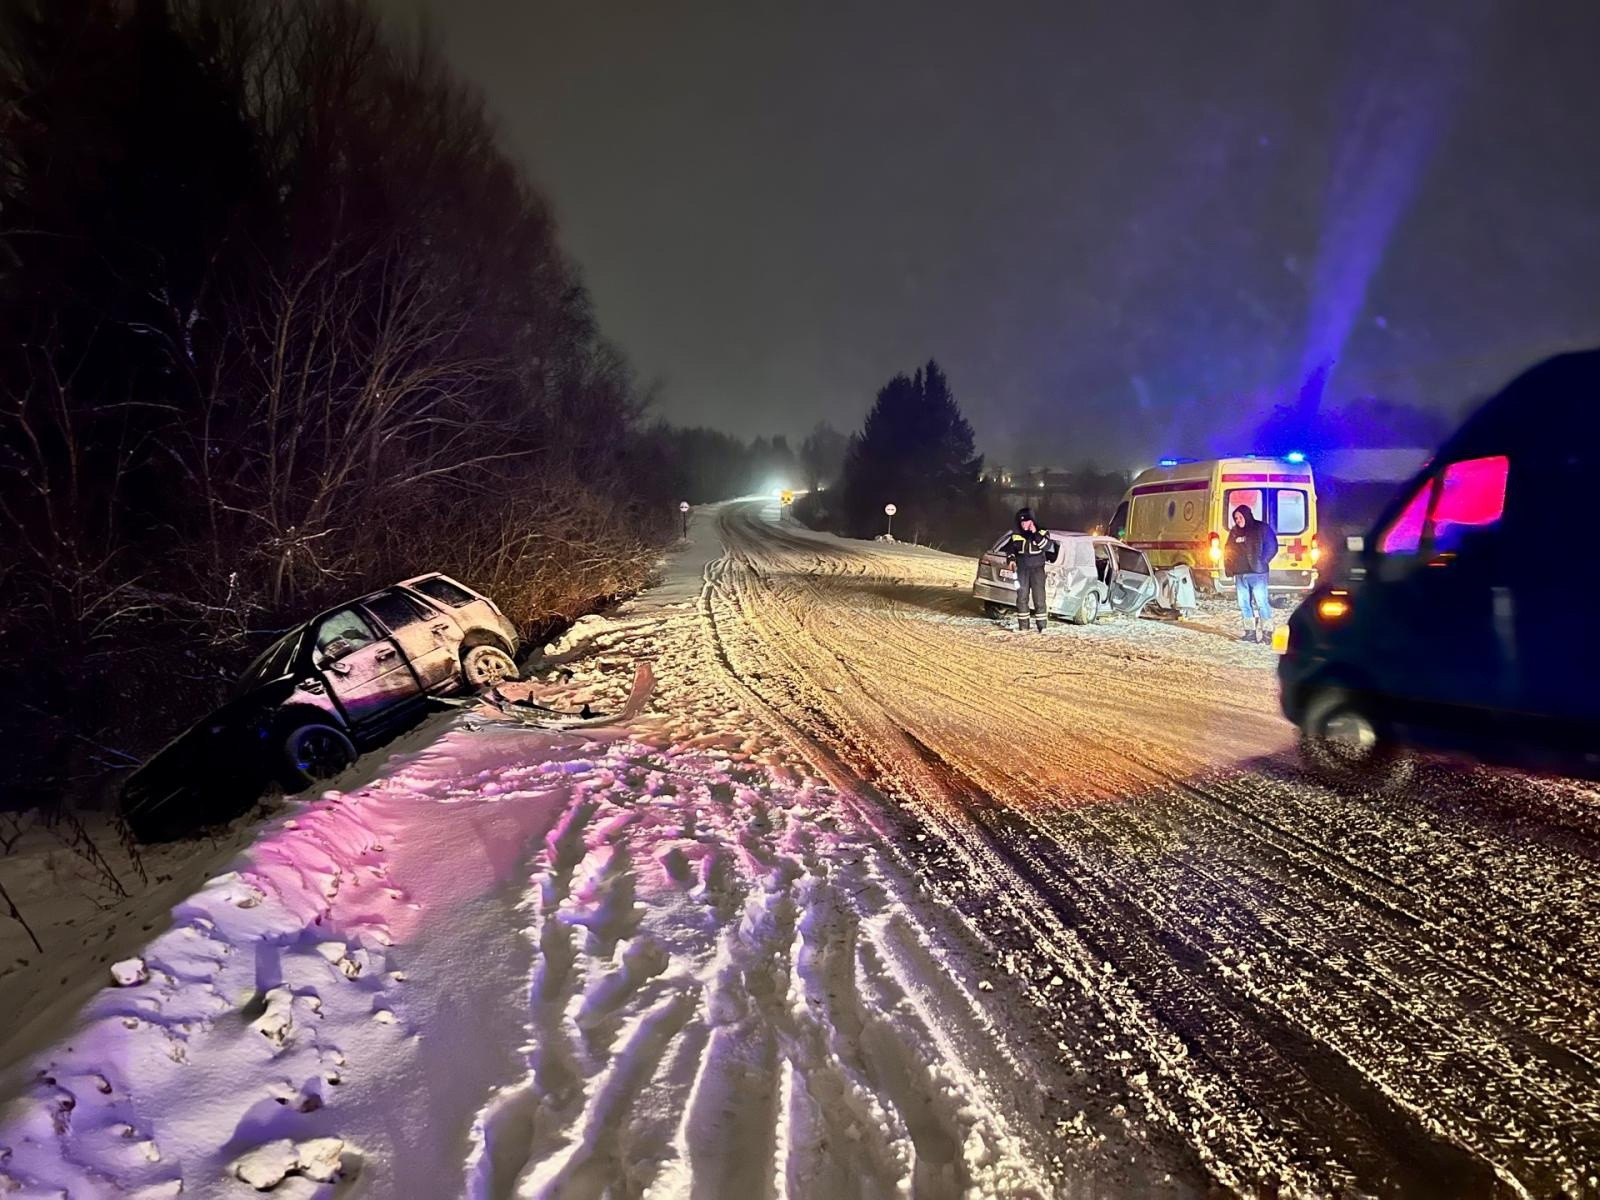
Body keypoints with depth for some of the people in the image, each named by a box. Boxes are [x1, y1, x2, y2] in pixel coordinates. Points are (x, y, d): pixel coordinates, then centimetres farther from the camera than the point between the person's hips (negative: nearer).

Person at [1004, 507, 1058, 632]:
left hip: (1037, 570, -3)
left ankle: (1042, 626, 1)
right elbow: (1010, 549, 14)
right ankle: (1023, 626, 9)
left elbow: (1048, 546, -19)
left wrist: (1036, 534, -25)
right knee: (1022, 598, 3)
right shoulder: (1016, 535, 3)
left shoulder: (1041, 533, -4)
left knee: (1039, 598, -5)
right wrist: (1011, 559, -4)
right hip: (1022, 570, 3)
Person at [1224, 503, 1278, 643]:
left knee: (1262, 602, -7)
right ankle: (1250, 631, 17)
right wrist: (1230, 567, 8)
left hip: (1257, 573, -6)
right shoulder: (1234, 532, 15)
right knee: (1244, 604, 8)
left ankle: (1267, 633, -3)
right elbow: (1229, 551, 20)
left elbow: (1271, 547, -4)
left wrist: (1261, 563, -9)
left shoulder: (1261, 528, -1)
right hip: (1240, 575, 6)